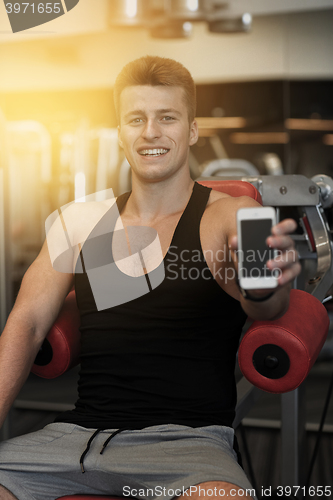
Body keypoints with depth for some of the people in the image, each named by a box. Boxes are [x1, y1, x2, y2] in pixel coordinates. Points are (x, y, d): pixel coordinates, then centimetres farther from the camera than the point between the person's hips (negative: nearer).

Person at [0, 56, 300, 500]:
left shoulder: (229, 216, 0)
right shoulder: (81, 220, 12)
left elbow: (262, 306, -20)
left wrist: (263, 289, -45)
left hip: (189, 439, -4)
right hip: (80, 431, 4)